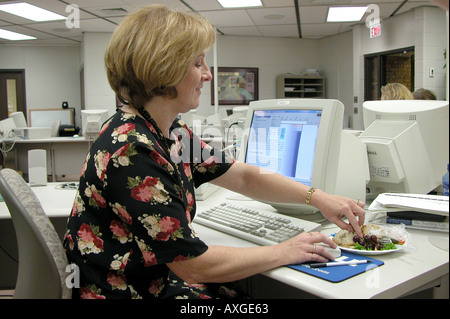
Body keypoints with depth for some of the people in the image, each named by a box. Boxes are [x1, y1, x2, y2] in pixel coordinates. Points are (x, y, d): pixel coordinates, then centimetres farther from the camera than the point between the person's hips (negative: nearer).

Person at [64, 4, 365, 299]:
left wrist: (317, 197, 2)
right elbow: (195, 264, -23)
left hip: (169, 280, 8)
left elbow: (244, 176, 11)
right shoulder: (130, 152, -26)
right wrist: (284, 252, -12)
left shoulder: (172, 134, 2)